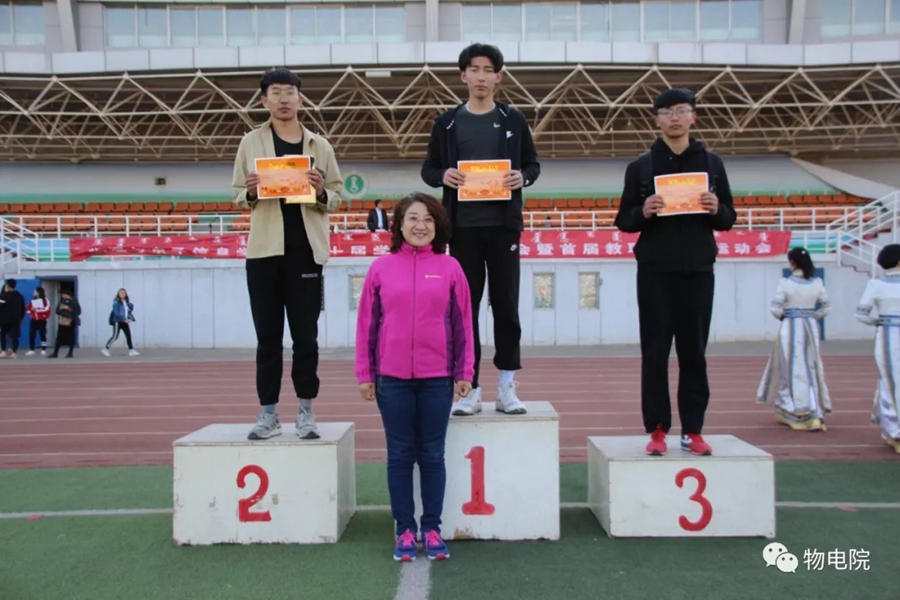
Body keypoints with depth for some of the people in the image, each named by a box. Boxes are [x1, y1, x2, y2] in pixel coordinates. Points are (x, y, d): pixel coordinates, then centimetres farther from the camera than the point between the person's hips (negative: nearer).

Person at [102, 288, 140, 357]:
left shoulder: (126, 302, 9)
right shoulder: (116, 302, -11)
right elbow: (116, 312, -18)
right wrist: (124, 319, -22)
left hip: (124, 322, 7)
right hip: (117, 321, -7)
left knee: (128, 335, 2)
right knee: (115, 336, -6)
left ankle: (131, 350, 4)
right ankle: (105, 349, 7)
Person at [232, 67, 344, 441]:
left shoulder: (319, 146, 8)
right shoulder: (251, 142, 8)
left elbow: (337, 199, 10)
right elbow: (236, 196, 10)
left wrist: (321, 192, -11)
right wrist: (251, 192, -11)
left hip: (305, 250, 0)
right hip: (265, 250, 0)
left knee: (306, 336, 3)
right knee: (268, 336, 6)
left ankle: (306, 411, 13)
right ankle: (268, 413, 14)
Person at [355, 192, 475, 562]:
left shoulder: (450, 268, 2)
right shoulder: (381, 268, 2)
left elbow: (463, 324, 3)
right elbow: (367, 324, 4)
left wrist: (465, 373, 1)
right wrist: (365, 374, 2)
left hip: (437, 378, 0)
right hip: (392, 378, 0)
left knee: (433, 455, 9)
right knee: (400, 455, 8)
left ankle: (432, 529, 21)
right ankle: (405, 530, 19)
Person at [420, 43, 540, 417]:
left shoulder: (513, 120, 7)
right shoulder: (447, 122, 7)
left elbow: (533, 164, 12)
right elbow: (428, 169, 11)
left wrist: (523, 177, -10)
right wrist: (443, 176, -11)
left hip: (503, 225, 0)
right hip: (463, 226, 1)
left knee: (506, 305, 2)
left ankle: (507, 388, 11)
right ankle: (470, 388, 12)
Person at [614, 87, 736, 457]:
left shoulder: (712, 163, 9)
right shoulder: (641, 166, 4)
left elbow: (728, 221, 10)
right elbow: (623, 221, 3)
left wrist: (716, 210, -12)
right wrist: (644, 212, -17)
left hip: (698, 271, 1)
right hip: (655, 271, -1)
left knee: (694, 352, 4)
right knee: (655, 351, 0)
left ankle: (693, 430, 12)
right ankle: (657, 430, 8)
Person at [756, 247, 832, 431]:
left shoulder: (785, 283, -10)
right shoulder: (817, 283, 2)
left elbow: (775, 308, -13)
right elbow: (826, 308, 5)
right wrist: (812, 316, 15)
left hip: (790, 328, -4)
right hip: (811, 328, 4)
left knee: (791, 369, 5)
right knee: (812, 370, 10)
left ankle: (790, 414, 8)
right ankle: (814, 415, 10)